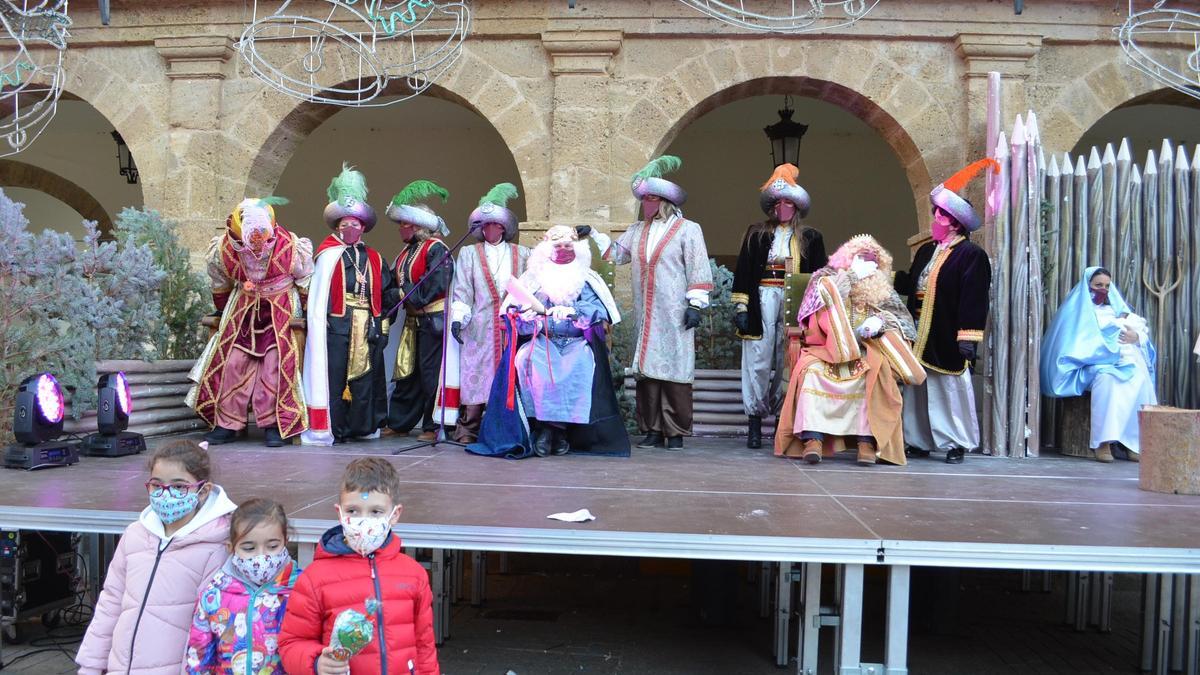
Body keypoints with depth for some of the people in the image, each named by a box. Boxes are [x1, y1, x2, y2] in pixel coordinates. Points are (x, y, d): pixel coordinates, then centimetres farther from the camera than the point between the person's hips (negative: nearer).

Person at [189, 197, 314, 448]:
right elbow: (220, 285, 7)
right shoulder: (223, 249, -15)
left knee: (276, 364, -9)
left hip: (282, 310, -3)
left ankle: (274, 424, 1)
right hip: (243, 307, 3)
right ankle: (227, 424, 12)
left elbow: (306, 284, -5)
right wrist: (222, 314, 19)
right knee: (232, 362, 1)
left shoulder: (291, 247, -23)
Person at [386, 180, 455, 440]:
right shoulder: (407, 251, 17)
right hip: (413, 321, 9)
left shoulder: (436, 248, -11)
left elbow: (437, 285, -20)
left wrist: (412, 296, -13)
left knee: (430, 372, -3)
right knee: (407, 372, 13)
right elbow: (397, 282, 21)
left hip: (432, 320, -9)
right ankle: (399, 422, 22)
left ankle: (433, 426, 6)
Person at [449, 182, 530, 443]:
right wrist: (457, 318, -6)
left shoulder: (522, 254, 14)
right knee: (476, 375, -4)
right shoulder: (469, 253, 13)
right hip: (480, 326, -1)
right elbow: (462, 290, 5)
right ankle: (468, 429, 2)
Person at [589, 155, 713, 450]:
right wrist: (594, 236, 15)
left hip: (674, 315, -5)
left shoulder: (687, 230, 0)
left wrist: (695, 304, -8)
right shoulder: (637, 230, 17)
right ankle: (652, 430, 12)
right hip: (644, 315, 5)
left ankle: (675, 433, 2)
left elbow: (698, 271, -3)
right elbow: (616, 253, 24)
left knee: (673, 368, -4)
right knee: (647, 368, 5)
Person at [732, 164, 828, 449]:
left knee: (789, 363, 0)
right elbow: (743, 271, 5)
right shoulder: (756, 234, 11)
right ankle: (755, 422, 4)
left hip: (796, 304, 0)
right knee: (758, 361, -2)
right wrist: (741, 306, -4)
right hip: (762, 302, 0)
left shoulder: (811, 238, 12)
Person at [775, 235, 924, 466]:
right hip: (827, 351, -1)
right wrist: (853, 275, -6)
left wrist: (881, 321, -13)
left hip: (865, 354, 1)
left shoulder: (882, 291, 17)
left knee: (878, 370, -31)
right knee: (811, 369, -33)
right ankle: (813, 438, -39)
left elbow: (902, 318, 8)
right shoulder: (829, 278, 13)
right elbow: (825, 295, -9)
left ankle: (868, 440, -35)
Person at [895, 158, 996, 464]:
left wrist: (968, 338, -21)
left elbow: (974, 300, -16)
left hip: (946, 338, -8)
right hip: (920, 335, 8)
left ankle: (957, 443, 13)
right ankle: (919, 441, 20)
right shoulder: (926, 251, 13)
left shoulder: (972, 255, -11)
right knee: (917, 385, 11)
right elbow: (910, 285, 15)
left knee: (951, 388, 2)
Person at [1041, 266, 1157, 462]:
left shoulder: (1115, 308, 29)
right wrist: (1119, 324, -1)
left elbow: (1143, 328, 18)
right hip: (1092, 361, -5)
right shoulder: (1078, 309, 13)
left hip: (1123, 360, 5)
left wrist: (1136, 336, -6)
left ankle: (1132, 441, -27)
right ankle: (1104, 442, -40)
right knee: (1106, 378, -38)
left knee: (1140, 378, -28)